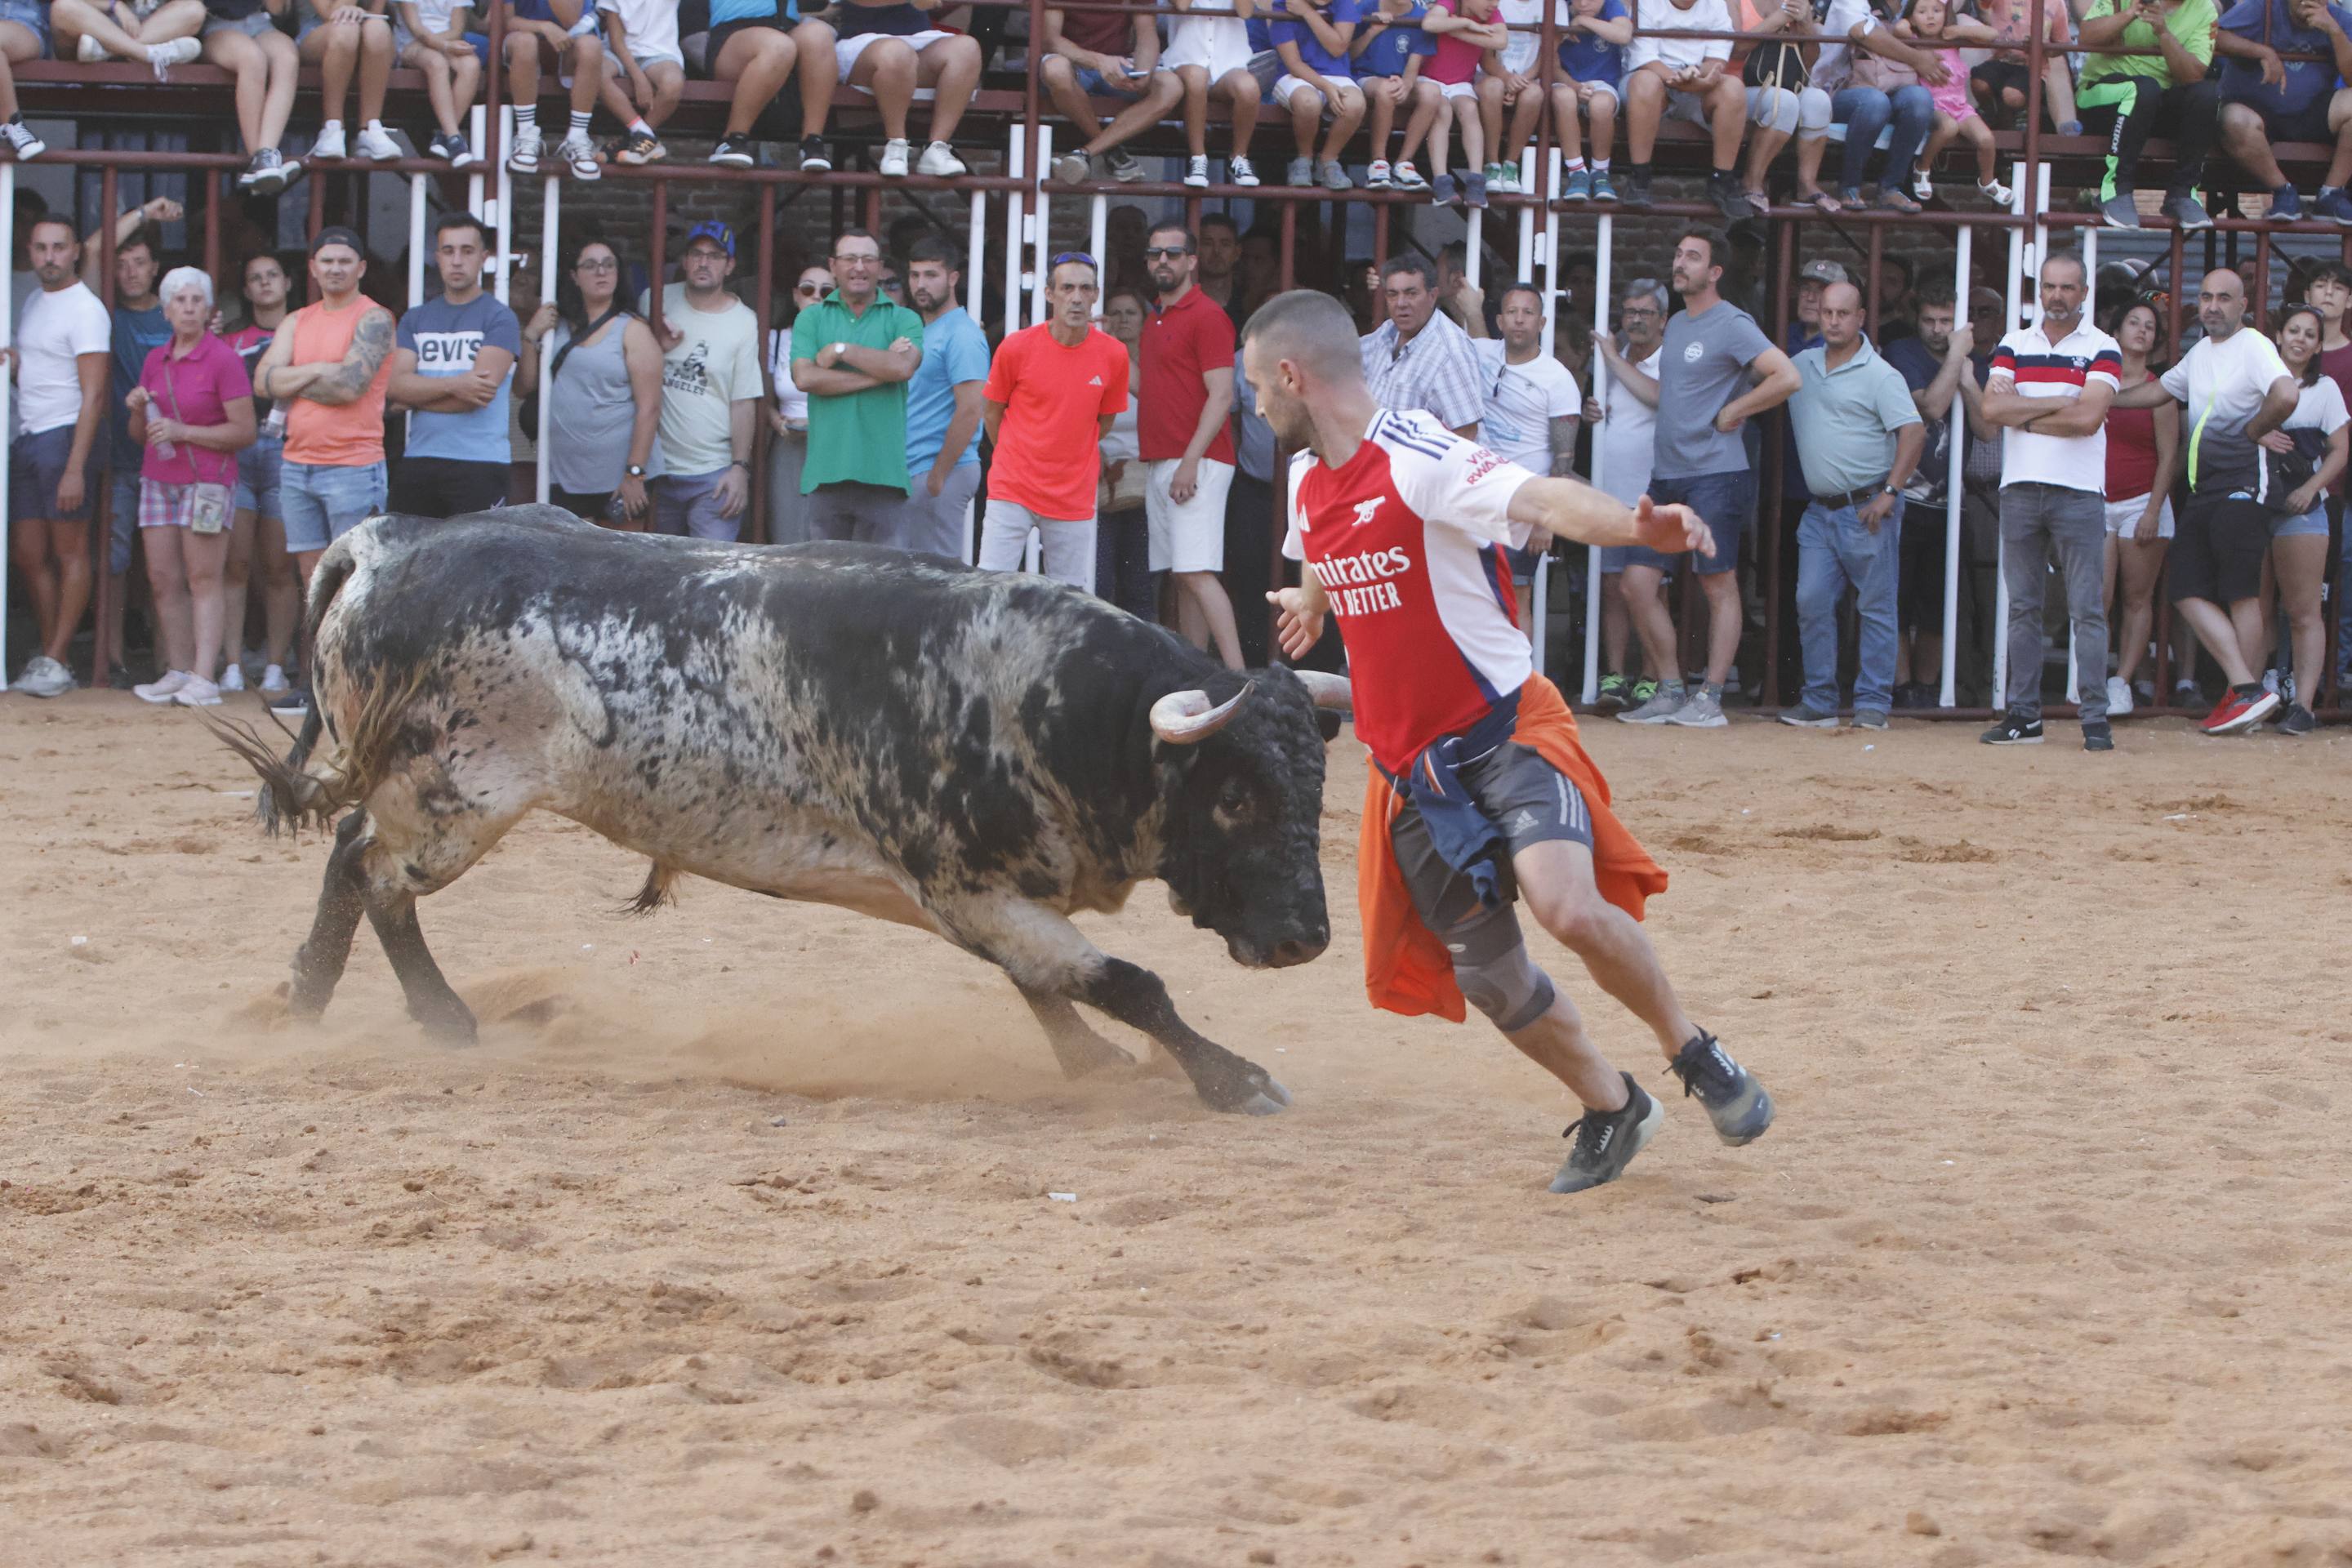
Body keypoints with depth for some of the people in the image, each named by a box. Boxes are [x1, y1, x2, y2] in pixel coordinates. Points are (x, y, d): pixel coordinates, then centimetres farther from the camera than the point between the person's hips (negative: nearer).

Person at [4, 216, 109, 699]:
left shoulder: (85, 310, -10)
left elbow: (93, 394, -16)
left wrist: (75, 468, -22)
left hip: (64, 437, -9)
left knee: (69, 553, -4)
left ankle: (55, 664, -4)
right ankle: (49, 659, 12)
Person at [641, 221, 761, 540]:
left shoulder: (743, 322, -3)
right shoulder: (656, 302, 5)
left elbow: (744, 403, -4)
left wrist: (740, 468, -9)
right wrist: (656, 346, -7)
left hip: (714, 475, -3)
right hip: (656, 468, 3)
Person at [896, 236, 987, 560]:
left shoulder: (961, 336, -11)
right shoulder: (921, 333, 19)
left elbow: (969, 411, -19)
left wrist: (938, 476, -17)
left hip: (940, 473, -9)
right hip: (911, 473, 9)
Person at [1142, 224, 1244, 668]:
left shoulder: (1206, 316, -8)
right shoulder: (1155, 321, 19)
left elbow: (1221, 396, -15)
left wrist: (1191, 461, -20)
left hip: (1196, 464, -9)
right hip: (1158, 463, 9)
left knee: (1196, 573, -17)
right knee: (1182, 579, 6)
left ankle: (1237, 677, -21)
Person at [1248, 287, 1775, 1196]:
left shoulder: (1420, 460, -18)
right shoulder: (1308, 480, 8)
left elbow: (1543, 501, -34)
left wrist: (1636, 528, -55)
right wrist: (1312, 599, 57)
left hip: (1505, 736, -8)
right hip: (1409, 764, 8)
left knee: (1568, 905, -29)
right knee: (1485, 974, 6)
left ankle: (1691, 1051, -5)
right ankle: (1611, 1109, 29)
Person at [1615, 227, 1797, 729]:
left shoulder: (1732, 325, -9)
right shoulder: (1676, 325, 17)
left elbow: (1786, 377, -19)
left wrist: (1732, 413, -13)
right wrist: (1616, 363, 22)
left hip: (1714, 476, -9)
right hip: (1666, 477, 9)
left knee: (1719, 585, -3)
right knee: (1638, 583, 3)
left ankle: (1709, 699, -2)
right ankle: (1670, 692, 11)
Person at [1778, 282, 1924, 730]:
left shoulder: (1879, 375, -8)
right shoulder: (1802, 367, 12)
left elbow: (1914, 432, -14)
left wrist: (1889, 494, -18)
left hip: (1867, 508, -6)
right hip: (1821, 509, 6)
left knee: (1875, 607, -1)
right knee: (1811, 603, 1)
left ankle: (1873, 705, 2)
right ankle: (1819, 702, 6)